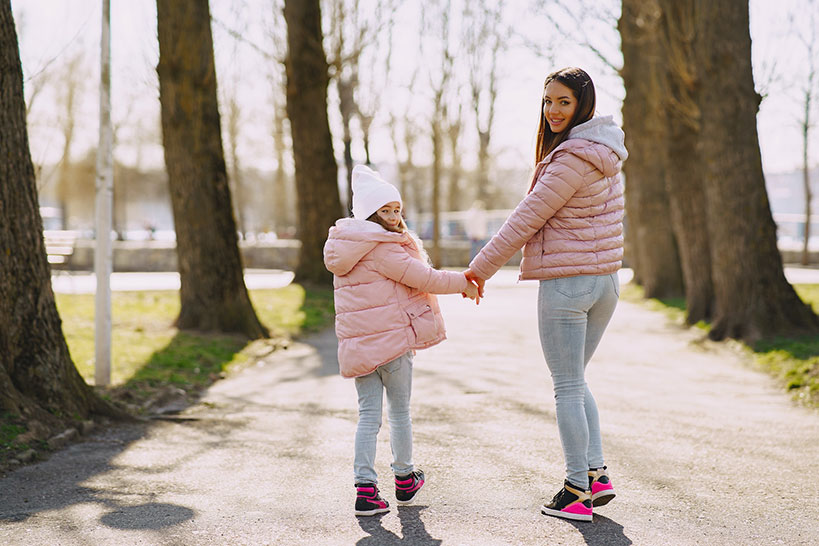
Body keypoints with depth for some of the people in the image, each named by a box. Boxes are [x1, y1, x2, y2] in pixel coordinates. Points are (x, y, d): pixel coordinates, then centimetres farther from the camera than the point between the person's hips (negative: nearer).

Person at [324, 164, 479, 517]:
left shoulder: (346, 248, 13)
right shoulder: (382, 248, -15)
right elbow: (422, 278, -14)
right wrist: (463, 283, -3)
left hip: (357, 345, 7)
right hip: (393, 340, -7)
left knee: (368, 415, 6)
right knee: (400, 412, 10)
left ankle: (365, 488, -1)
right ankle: (404, 481, 24)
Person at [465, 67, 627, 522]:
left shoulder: (571, 160, -19)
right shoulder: (604, 151, 10)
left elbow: (527, 219, -16)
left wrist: (481, 268, -9)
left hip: (566, 283, -9)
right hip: (606, 280, 9)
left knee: (567, 388, 1)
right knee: (576, 381, 20)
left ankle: (577, 491, 8)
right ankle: (597, 475, 19)